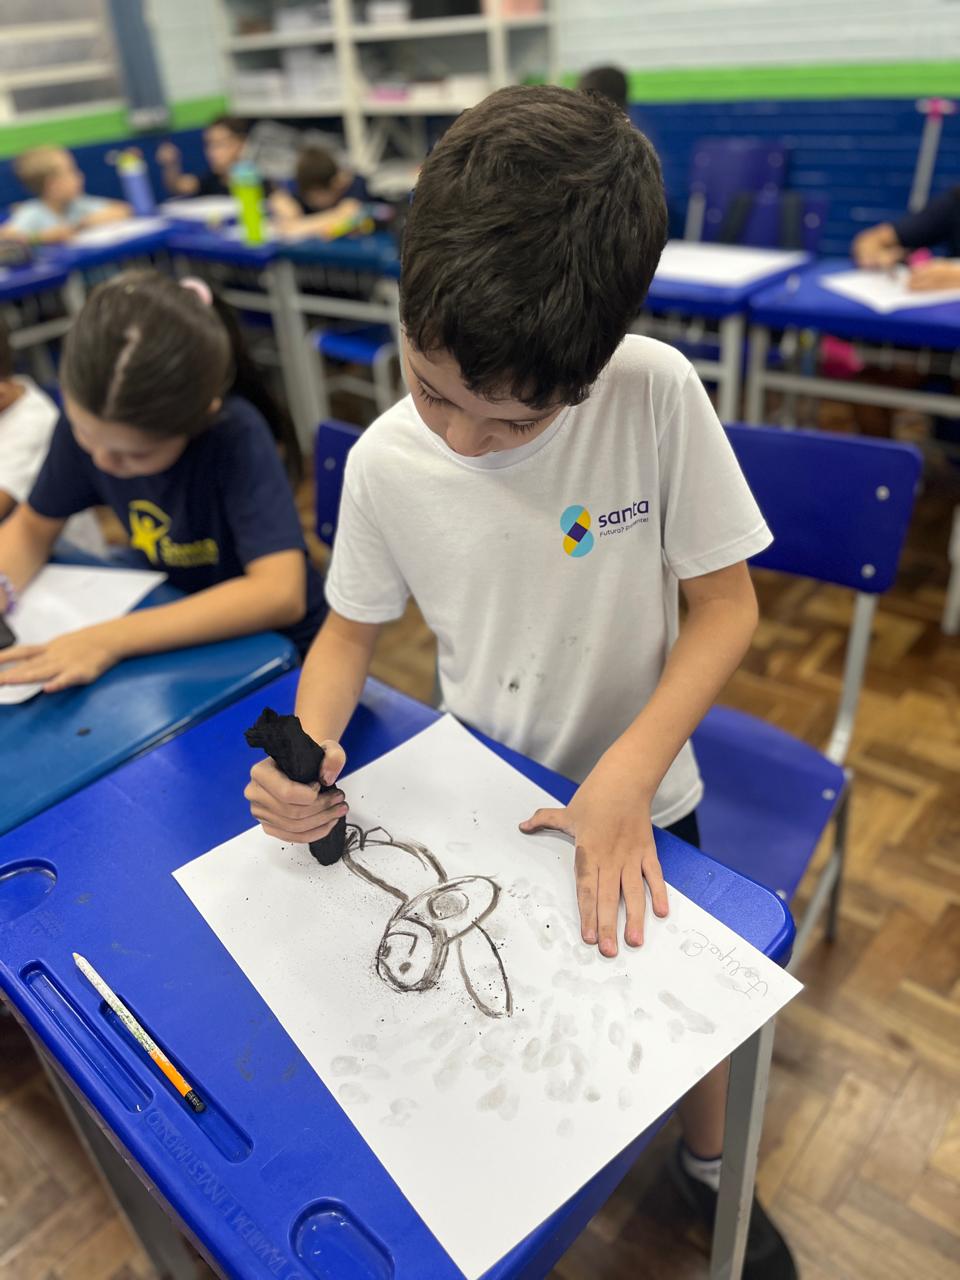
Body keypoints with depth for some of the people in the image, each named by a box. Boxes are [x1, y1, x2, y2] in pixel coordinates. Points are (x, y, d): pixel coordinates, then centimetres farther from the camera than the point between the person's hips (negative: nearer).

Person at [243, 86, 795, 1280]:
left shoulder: (658, 395, -23)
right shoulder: (386, 461, -18)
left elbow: (725, 603, -16)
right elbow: (351, 627, -3)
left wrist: (624, 776, -26)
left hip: (637, 794, 0)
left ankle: (707, 1168, 52)